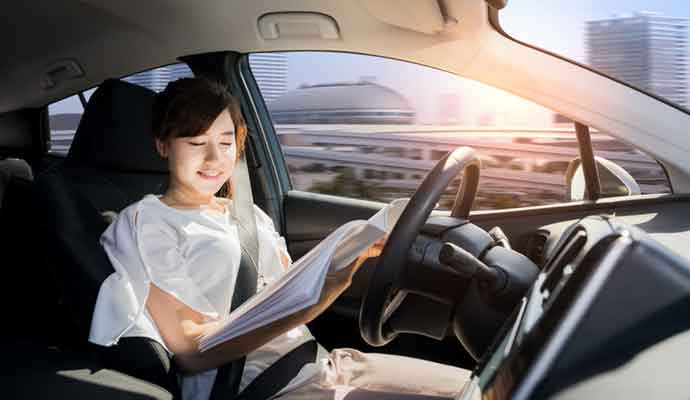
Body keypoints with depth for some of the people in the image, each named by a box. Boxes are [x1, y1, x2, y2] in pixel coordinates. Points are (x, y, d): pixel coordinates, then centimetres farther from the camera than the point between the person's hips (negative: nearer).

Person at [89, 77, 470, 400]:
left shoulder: (249, 214, 20)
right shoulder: (144, 223, -2)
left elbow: (294, 294, 14)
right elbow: (190, 353, -13)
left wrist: (349, 259, -6)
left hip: (317, 367, 7)